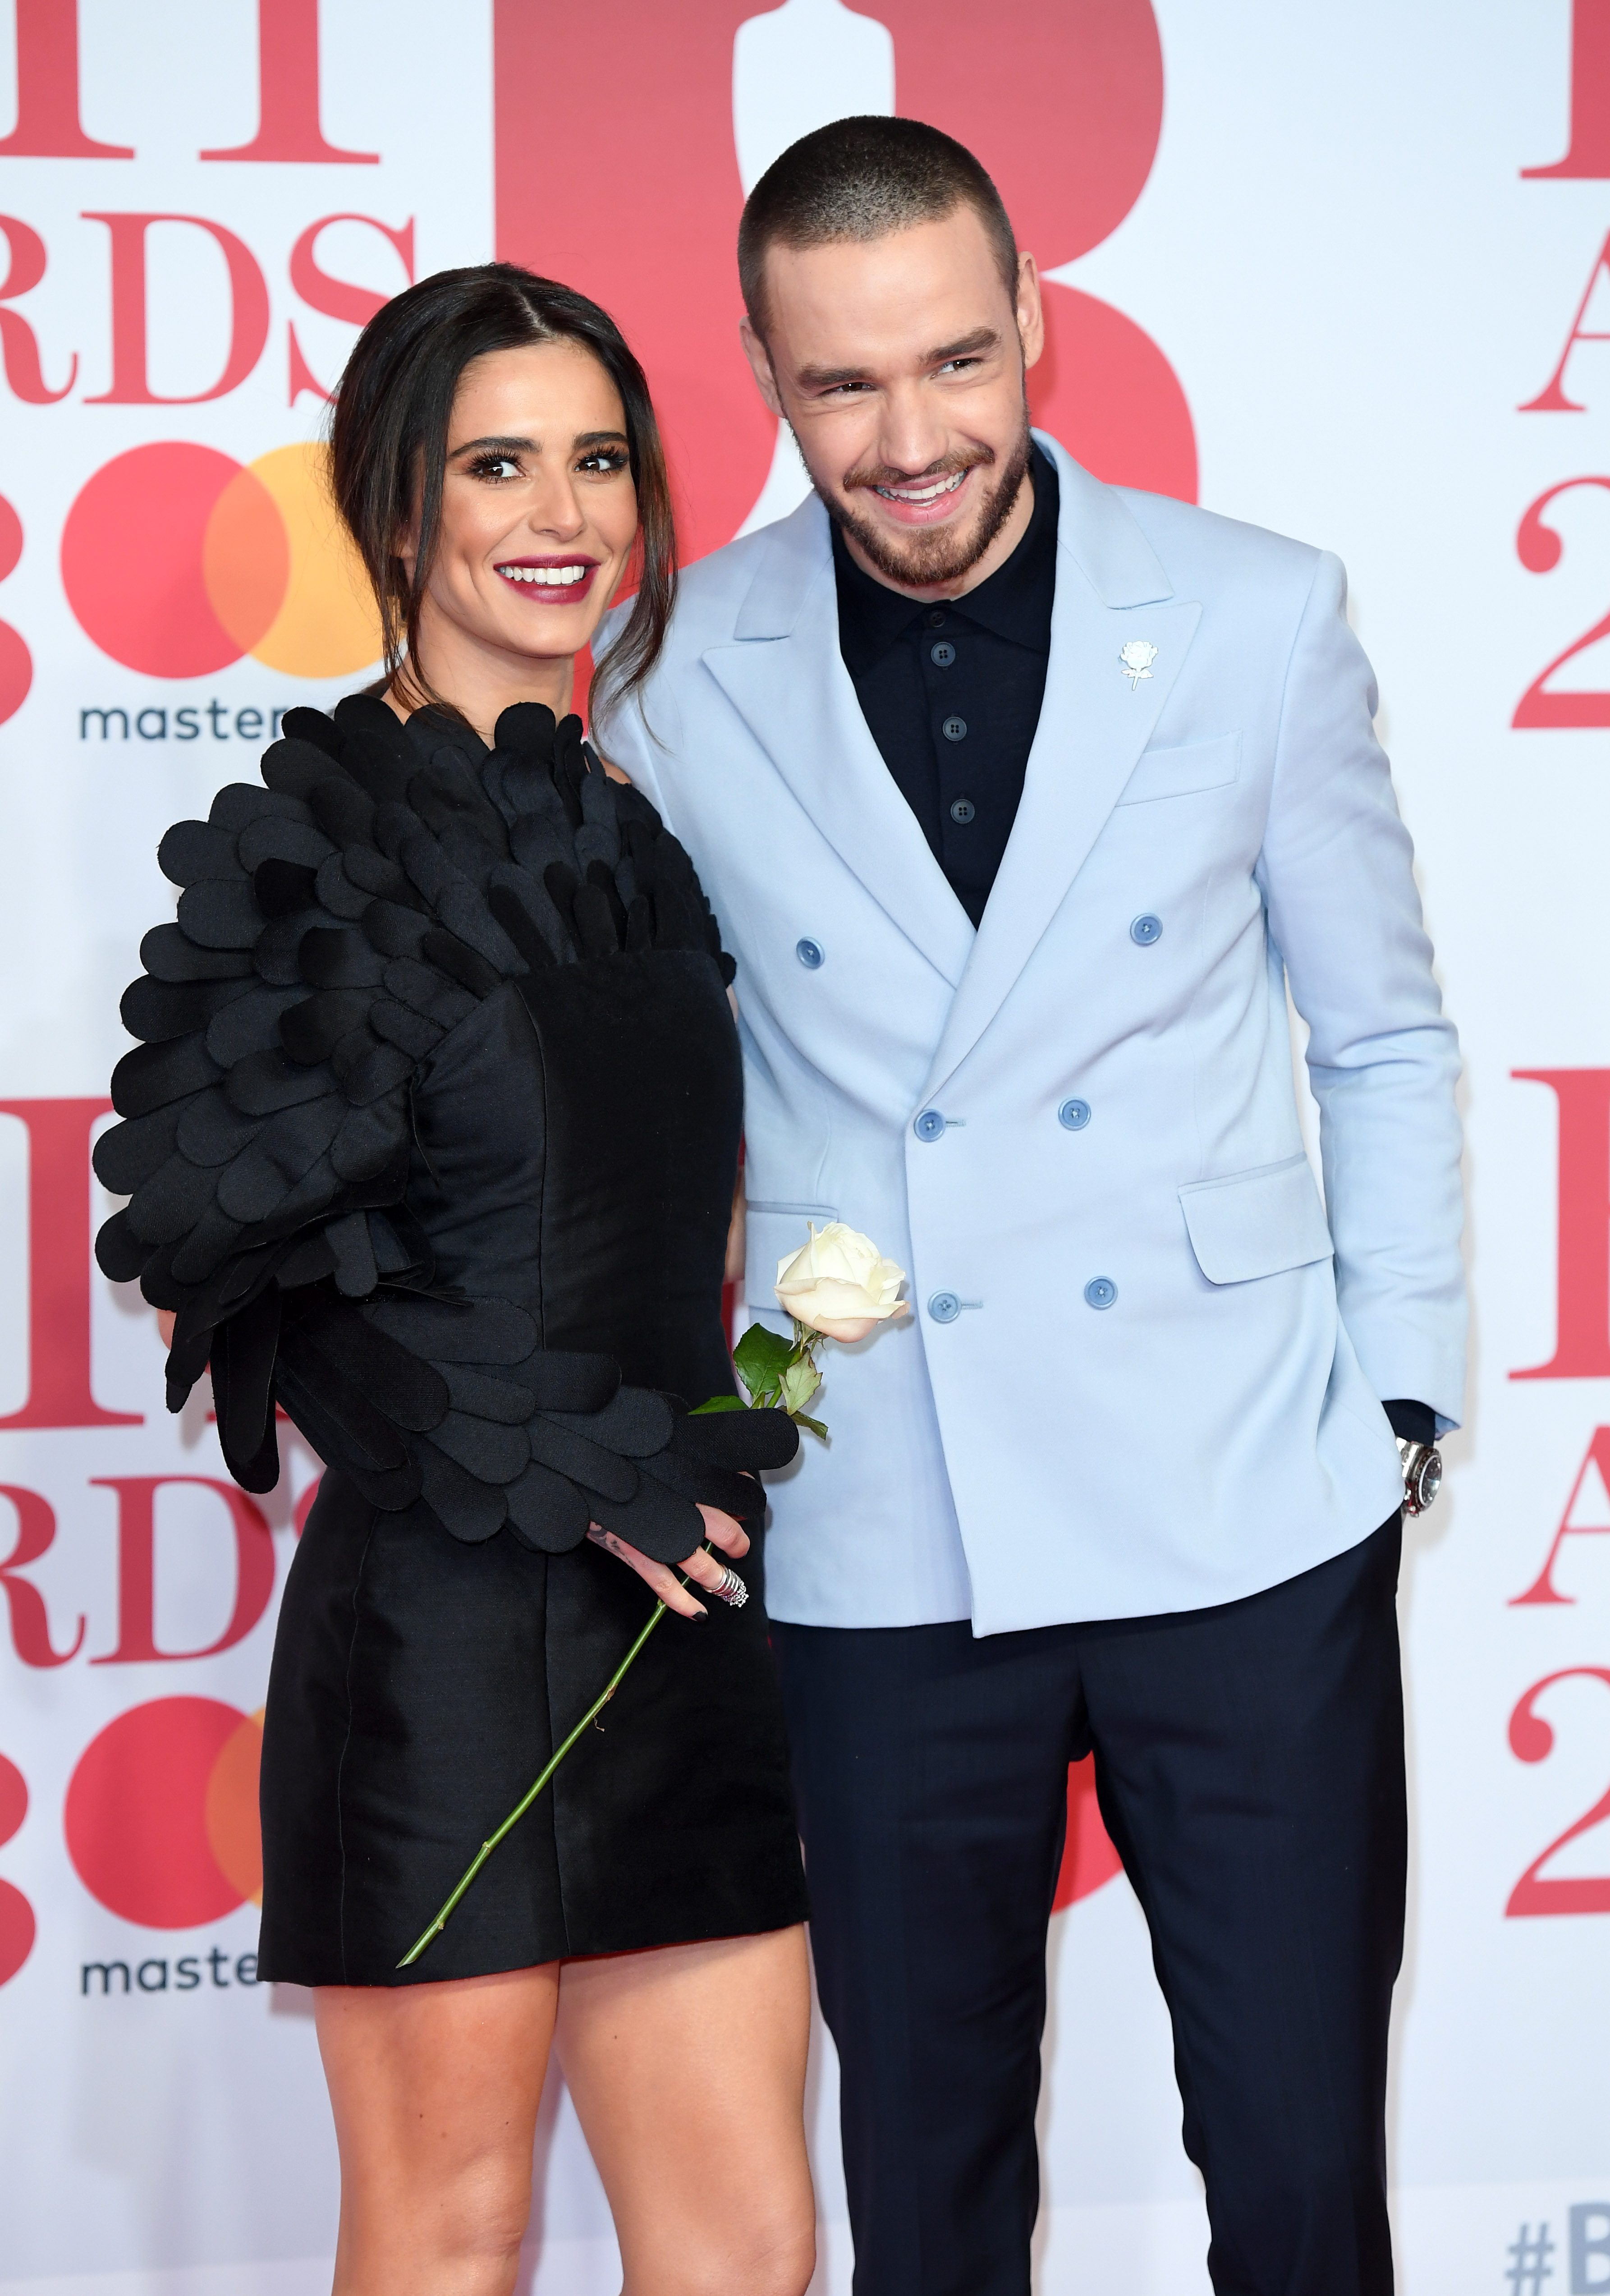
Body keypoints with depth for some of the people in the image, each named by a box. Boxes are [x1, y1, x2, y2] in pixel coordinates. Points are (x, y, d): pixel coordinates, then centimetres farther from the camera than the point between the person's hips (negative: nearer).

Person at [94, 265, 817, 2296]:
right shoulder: (300, 847, -7)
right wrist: (538, 1463, -13)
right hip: (435, 1620, -6)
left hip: (673, 1622, 6)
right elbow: (215, 1237, -12)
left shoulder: (639, 839, 13)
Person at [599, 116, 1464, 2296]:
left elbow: (1384, 1041, 6)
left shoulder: (1260, 618, -3)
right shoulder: (689, 676, -2)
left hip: (1246, 1524, -1)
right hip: (880, 1554, 1)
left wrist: (1401, 1406, 2)